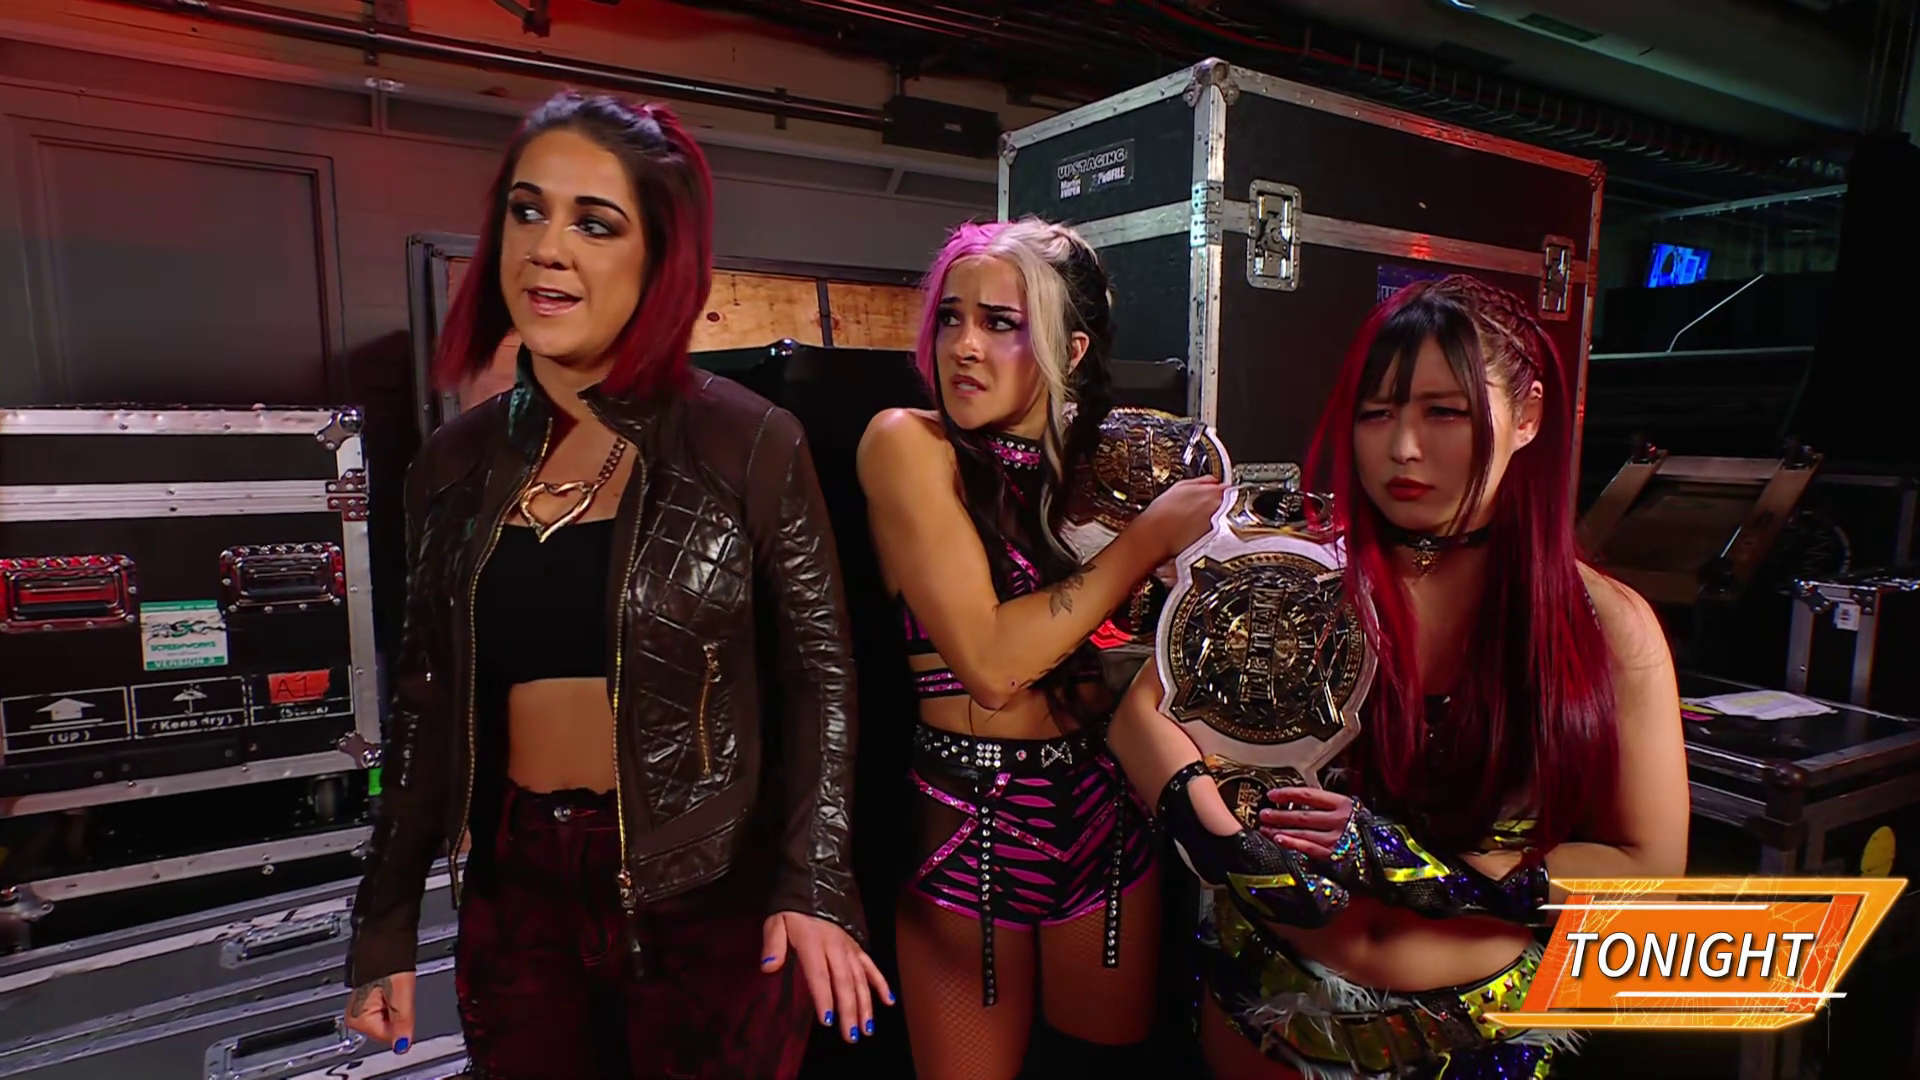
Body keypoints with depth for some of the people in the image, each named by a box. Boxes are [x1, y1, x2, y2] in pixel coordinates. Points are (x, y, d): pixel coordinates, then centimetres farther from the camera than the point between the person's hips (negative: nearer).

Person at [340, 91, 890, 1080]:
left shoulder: (750, 448, -11)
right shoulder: (456, 465, 1)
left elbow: (821, 677, -7)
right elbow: (428, 701, 7)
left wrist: (814, 886, -15)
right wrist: (384, 924, 9)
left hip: (709, 895, -3)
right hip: (515, 894, 4)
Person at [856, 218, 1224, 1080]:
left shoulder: (1094, 464, 3)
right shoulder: (909, 443, -12)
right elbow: (990, 664, -22)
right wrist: (1147, 537, -16)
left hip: (1107, 811, 5)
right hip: (968, 821, -4)